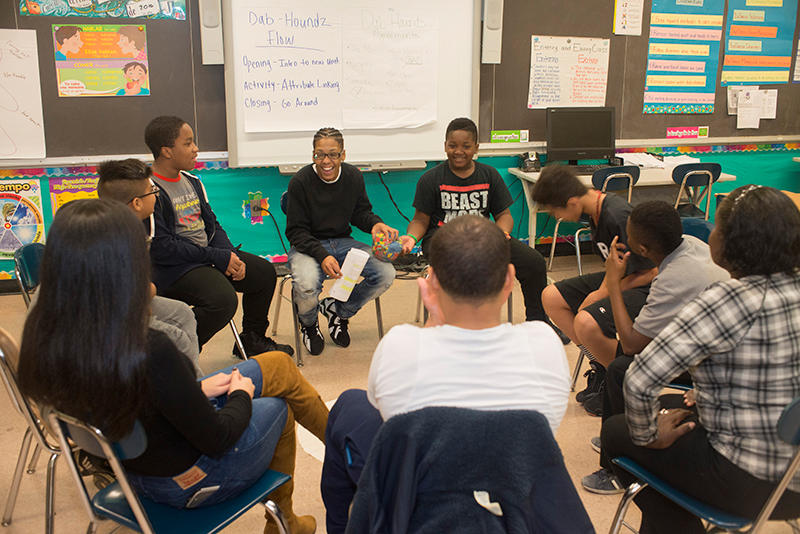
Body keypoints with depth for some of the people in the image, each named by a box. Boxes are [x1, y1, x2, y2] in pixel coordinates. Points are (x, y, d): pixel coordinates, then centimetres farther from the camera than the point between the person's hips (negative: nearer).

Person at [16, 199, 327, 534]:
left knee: (279, 365, 17)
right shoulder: (149, 353, -39)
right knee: (279, 409, 22)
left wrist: (196, 390, 3)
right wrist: (241, 395, -3)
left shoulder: (42, 333, -17)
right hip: (186, 482, -6)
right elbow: (216, 439, -24)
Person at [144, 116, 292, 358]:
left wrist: (231, 255, -3)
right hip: (173, 269, -9)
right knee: (223, 300, -31)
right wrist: (216, 257, -19)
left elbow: (212, 224, 16)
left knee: (264, 272, 8)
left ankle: (252, 338, 26)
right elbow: (160, 248, -22)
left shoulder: (191, 181, 12)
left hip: (208, 254, 9)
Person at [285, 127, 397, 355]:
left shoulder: (354, 177, -1)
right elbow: (296, 231, -12)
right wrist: (322, 256, -28)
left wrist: (375, 224, -13)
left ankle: (339, 310, 10)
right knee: (307, 285, -37)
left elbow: (361, 212, 12)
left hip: (343, 242, 4)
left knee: (386, 274, -19)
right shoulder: (300, 182, -13)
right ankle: (308, 323, 5)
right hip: (308, 245, -4)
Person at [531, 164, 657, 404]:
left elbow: (651, 272, -23)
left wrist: (606, 294, -19)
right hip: (620, 277, 10)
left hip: (646, 287, -10)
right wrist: (602, 289, -5)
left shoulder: (619, 217, -29)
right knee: (551, 297, 5)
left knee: (586, 322, -31)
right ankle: (601, 364, 10)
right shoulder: (595, 210, -2)